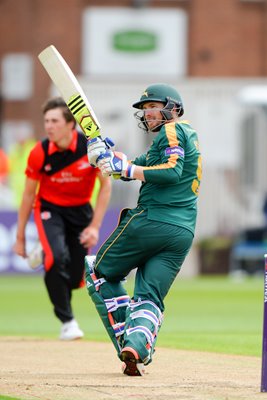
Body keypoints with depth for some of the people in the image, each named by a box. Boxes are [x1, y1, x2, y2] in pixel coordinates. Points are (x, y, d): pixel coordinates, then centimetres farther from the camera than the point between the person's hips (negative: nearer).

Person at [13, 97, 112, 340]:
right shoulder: (40, 153, -18)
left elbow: (106, 186, -8)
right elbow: (29, 195, -6)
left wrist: (95, 226, -14)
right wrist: (20, 237, -2)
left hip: (81, 210, 1)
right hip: (49, 209, -1)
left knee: (75, 277, -1)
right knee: (57, 257, -28)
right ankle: (67, 321, -15)